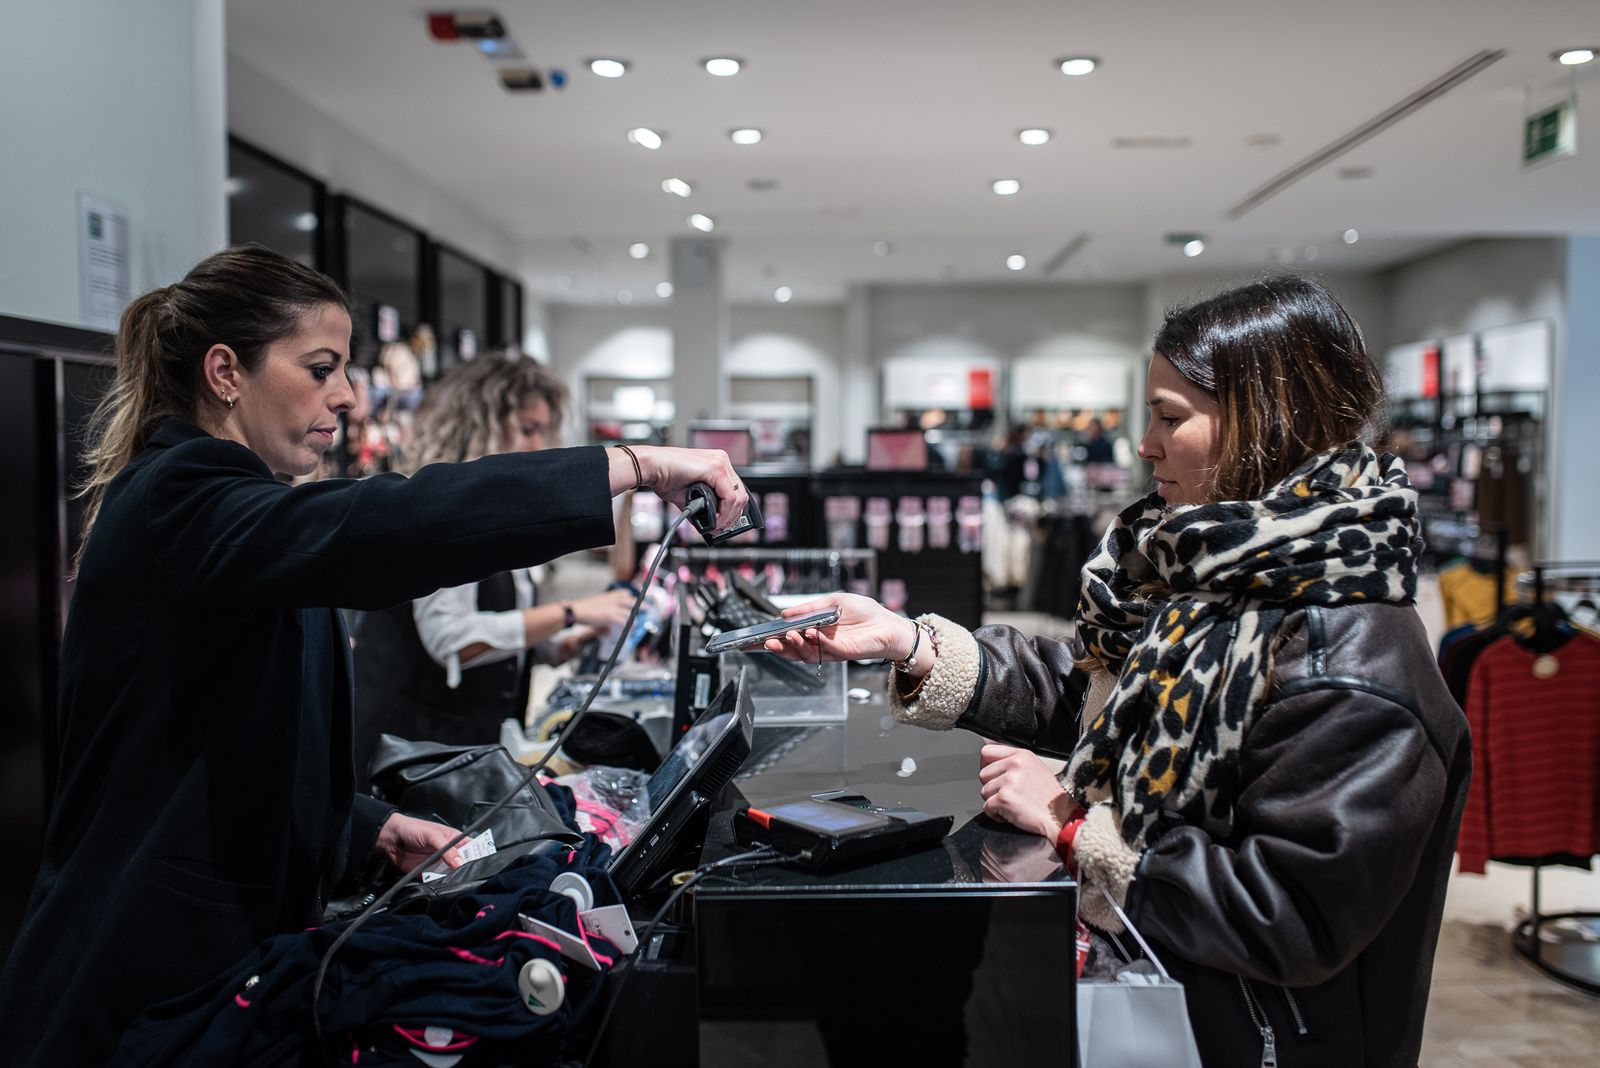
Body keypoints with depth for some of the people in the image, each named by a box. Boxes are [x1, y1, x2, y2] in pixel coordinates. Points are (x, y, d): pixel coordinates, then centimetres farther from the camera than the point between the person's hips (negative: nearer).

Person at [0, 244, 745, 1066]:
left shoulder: (219, 511, 13)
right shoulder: (177, 504, -19)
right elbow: (381, 528, -40)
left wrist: (371, 827, 5)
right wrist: (632, 468, -39)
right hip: (145, 976, -9)